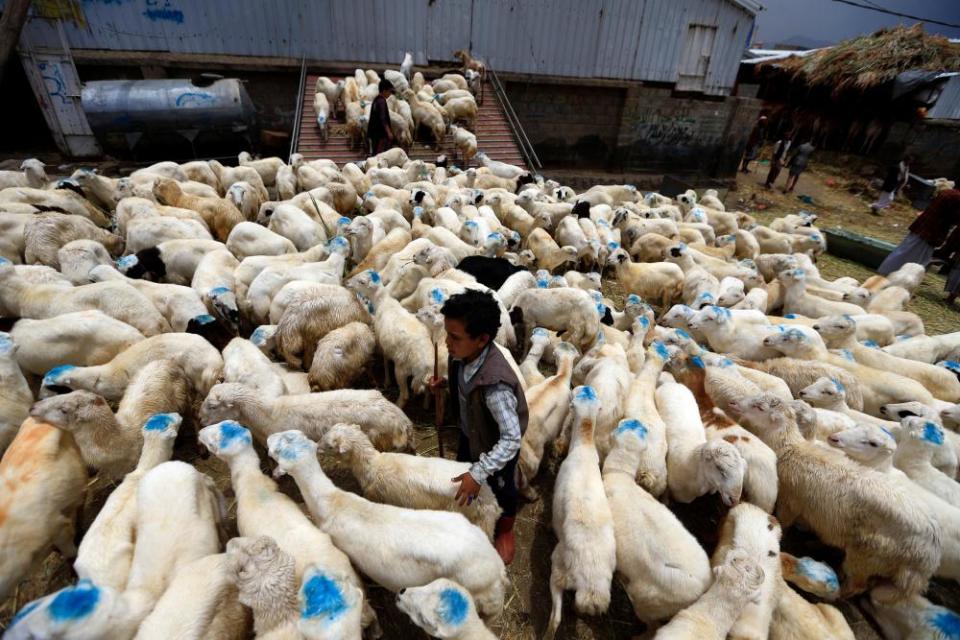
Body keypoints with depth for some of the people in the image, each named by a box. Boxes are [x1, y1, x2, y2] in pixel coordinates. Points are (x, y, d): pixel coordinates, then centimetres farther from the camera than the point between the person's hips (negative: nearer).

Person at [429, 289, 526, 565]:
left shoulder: (495, 386, -45)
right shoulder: (465, 354, -22)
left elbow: (512, 437, -37)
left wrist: (479, 473, -37)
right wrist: (445, 382, -15)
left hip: (495, 446, -6)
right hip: (469, 433, 7)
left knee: (501, 489, 23)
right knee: (463, 473, 31)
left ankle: (505, 531, 54)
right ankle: (468, 505, 65)